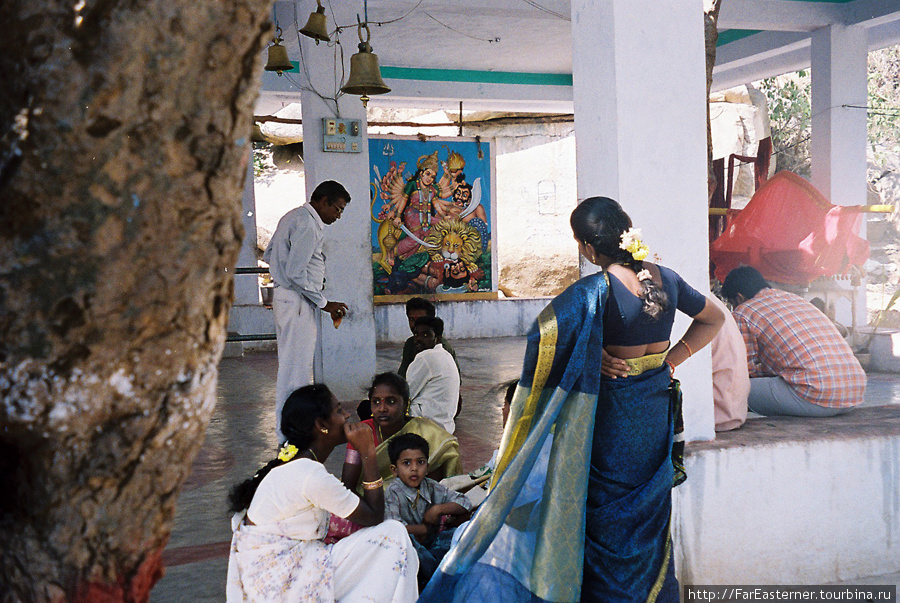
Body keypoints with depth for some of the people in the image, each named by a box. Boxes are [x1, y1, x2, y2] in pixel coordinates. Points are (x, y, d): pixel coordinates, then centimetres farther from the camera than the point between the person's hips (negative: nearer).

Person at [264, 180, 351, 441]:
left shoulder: (293, 217, 15)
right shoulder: (307, 226, -17)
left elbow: (268, 255, 21)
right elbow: (296, 273, -22)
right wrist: (324, 303, -14)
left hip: (285, 296, 11)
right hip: (297, 301, -11)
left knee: (293, 365, 16)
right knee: (296, 367, -6)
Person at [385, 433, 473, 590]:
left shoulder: (431, 487, 2)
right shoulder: (393, 493, -14)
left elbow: (465, 503, 4)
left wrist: (437, 510, -13)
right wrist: (426, 528, -15)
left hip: (429, 544, 6)